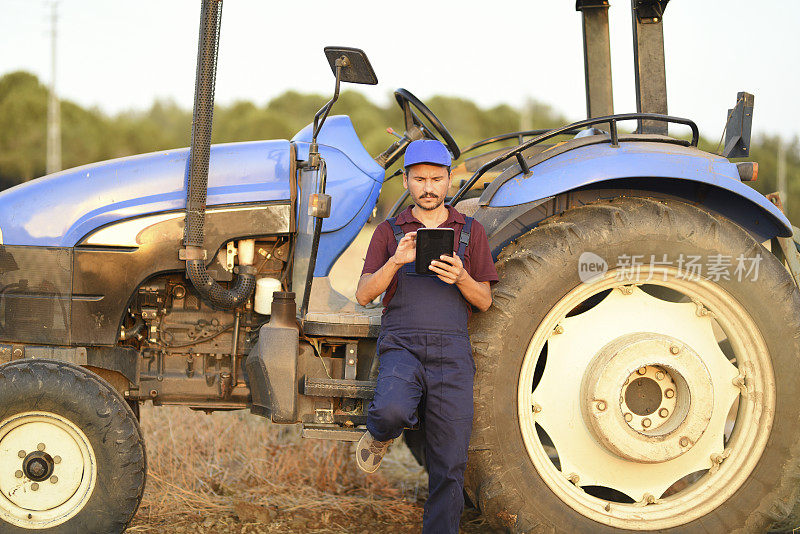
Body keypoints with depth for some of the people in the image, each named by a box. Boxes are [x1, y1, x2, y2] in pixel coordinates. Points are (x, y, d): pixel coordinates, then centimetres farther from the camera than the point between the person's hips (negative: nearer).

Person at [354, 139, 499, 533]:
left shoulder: (470, 231, 14)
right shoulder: (389, 231, 12)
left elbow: (484, 301, 11)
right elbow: (363, 295, 5)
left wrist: (461, 277, -11)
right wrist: (395, 262, -13)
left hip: (451, 353, 1)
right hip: (401, 345, -1)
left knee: (448, 466, -2)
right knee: (393, 410, -33)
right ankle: (379, 433, 2)